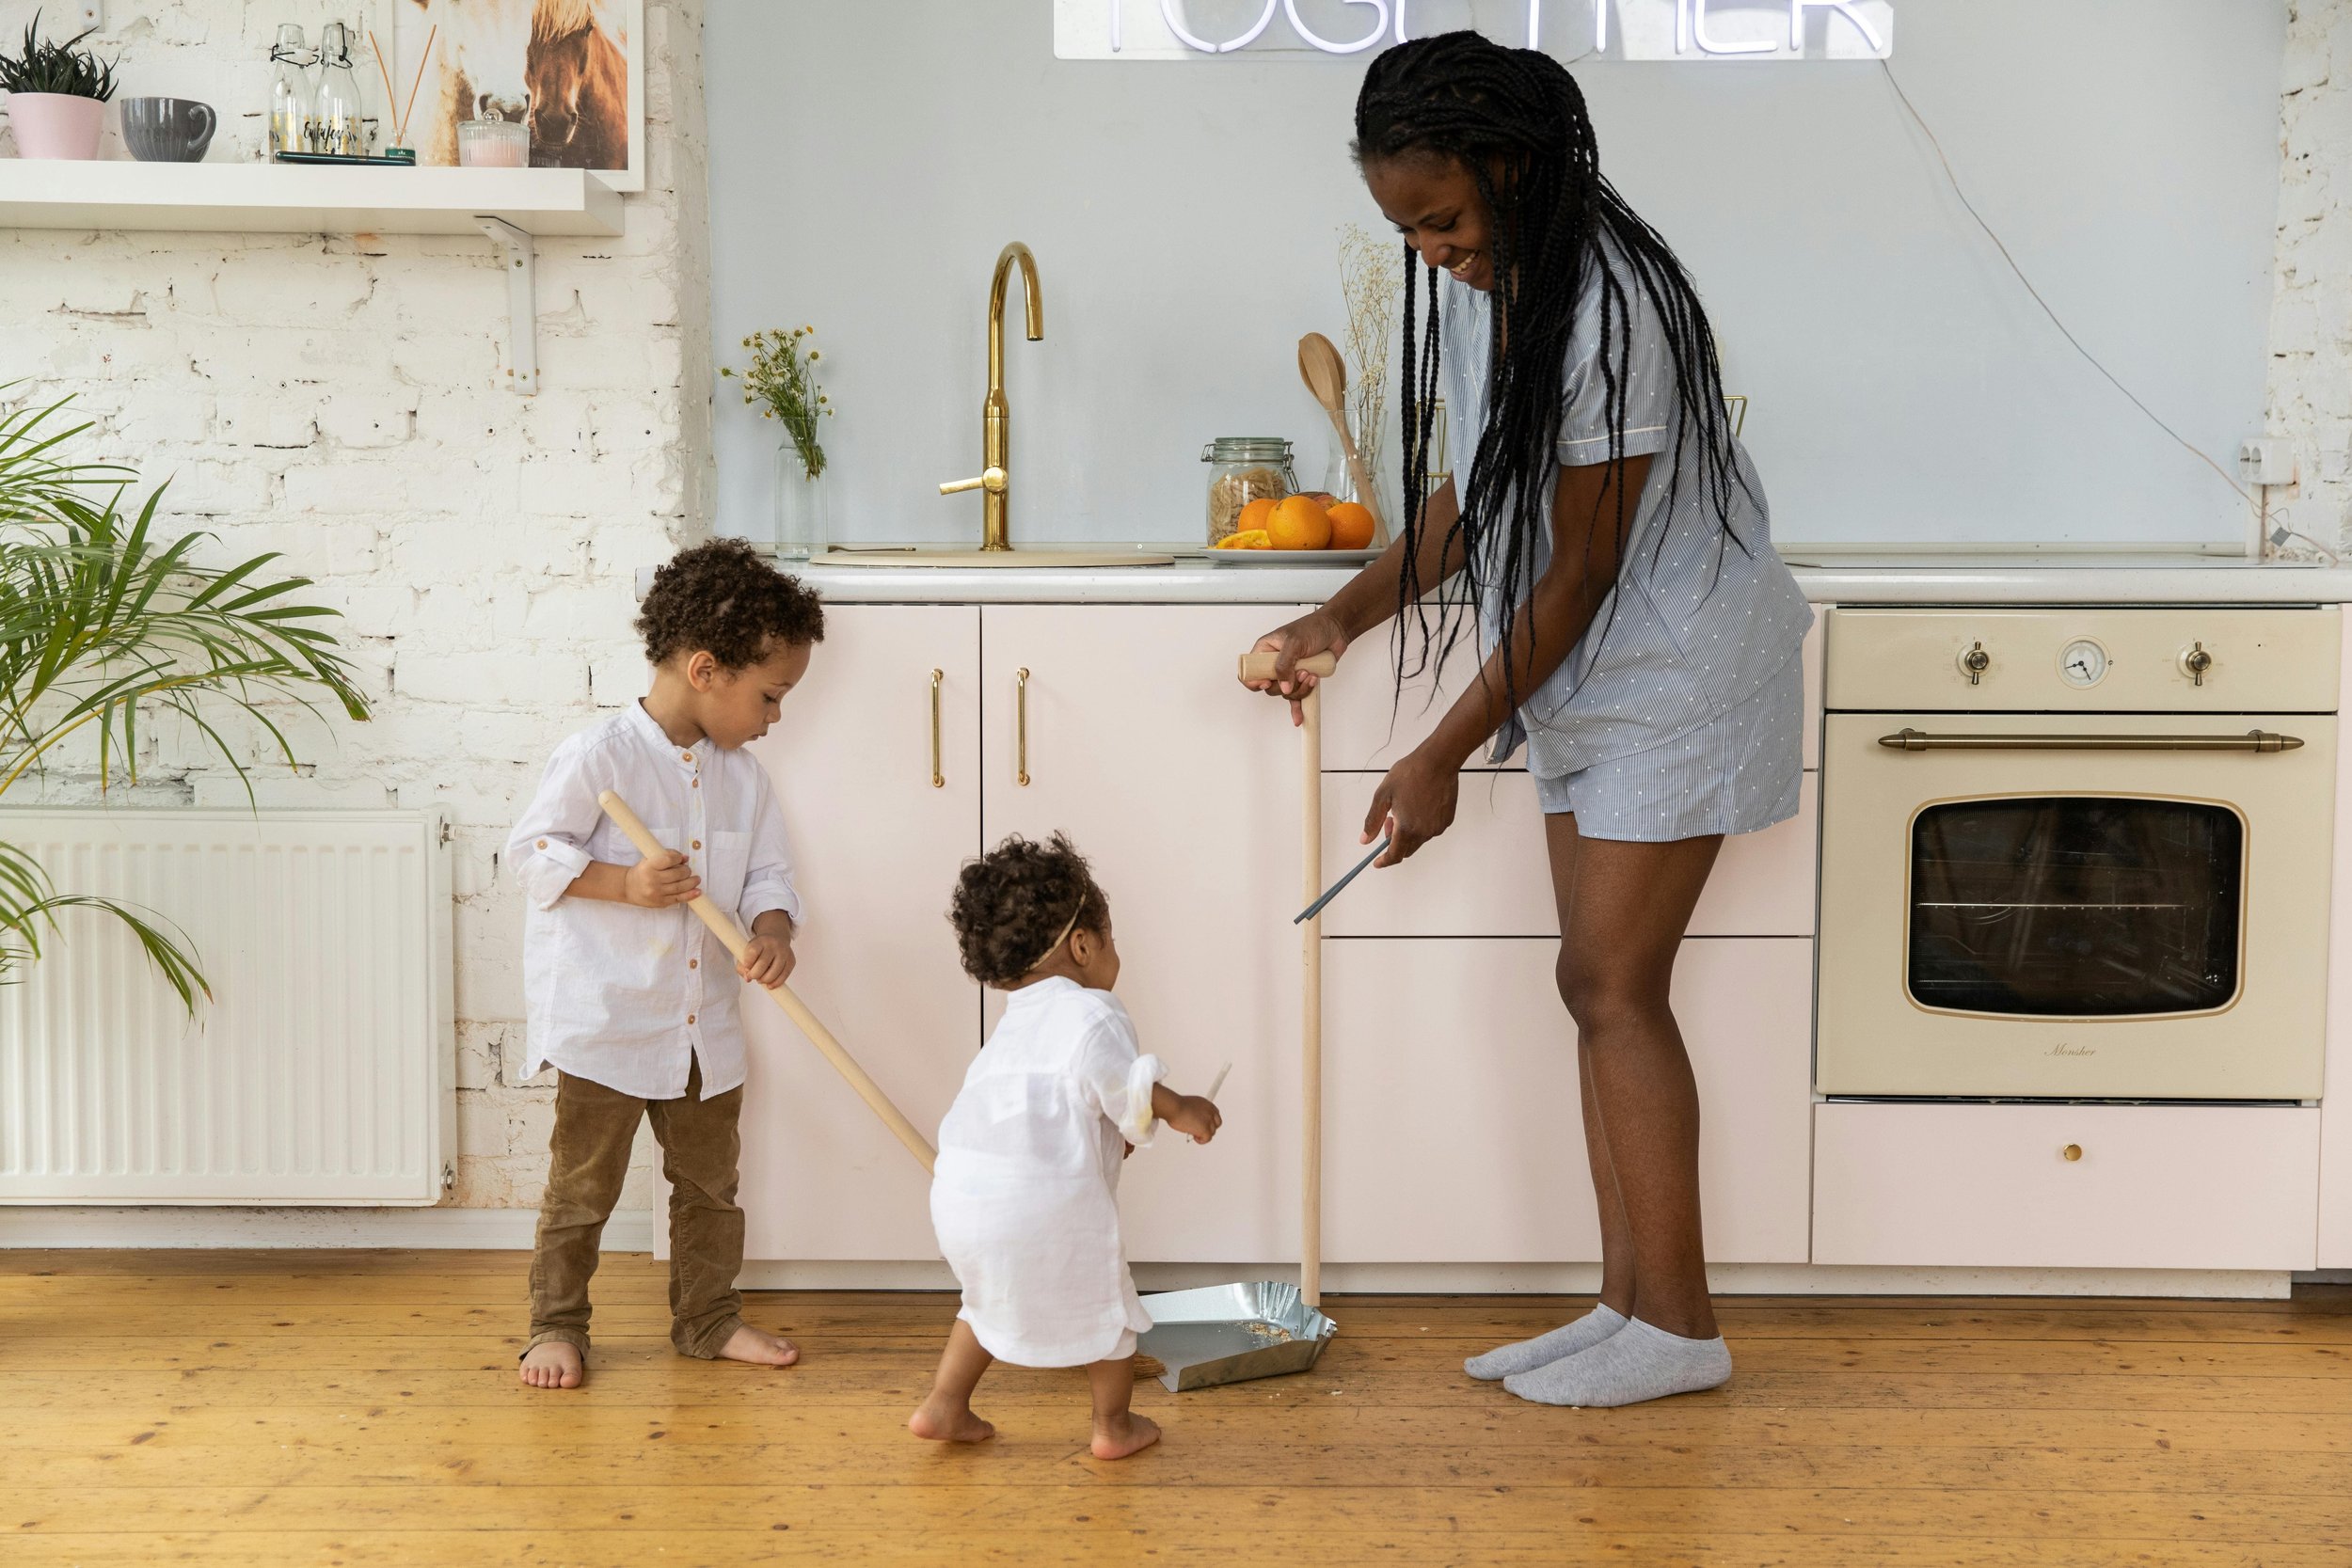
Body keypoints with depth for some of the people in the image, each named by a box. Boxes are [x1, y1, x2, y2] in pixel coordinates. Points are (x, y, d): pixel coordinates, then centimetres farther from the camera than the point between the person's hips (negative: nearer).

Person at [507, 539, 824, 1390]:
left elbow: (767, 872, 6)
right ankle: (556, 1327, 21)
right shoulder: (597, 756, -14)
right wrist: (627, 883, -24)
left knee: (710, 1179, 17)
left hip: (704, 1024, 6)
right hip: (605, 1022, -6)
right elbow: (532, 851, -13)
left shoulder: (744, 777, 5)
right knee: (582, 1187, 5)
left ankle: (708, 1319, 31)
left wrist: (773, 931, -15)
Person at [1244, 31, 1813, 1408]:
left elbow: (1578, 570, -22)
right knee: (1603, 983, 8)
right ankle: (1632, 1304, 15)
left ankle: (1677, 1322, 2)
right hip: (1585, 678, 9)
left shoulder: (1609, 303, -25)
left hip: (1678, 669, -9)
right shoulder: (1467, 281, 2)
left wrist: (1444, 758, -18)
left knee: (1614, 982, -8)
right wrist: (1344, 619, 1)